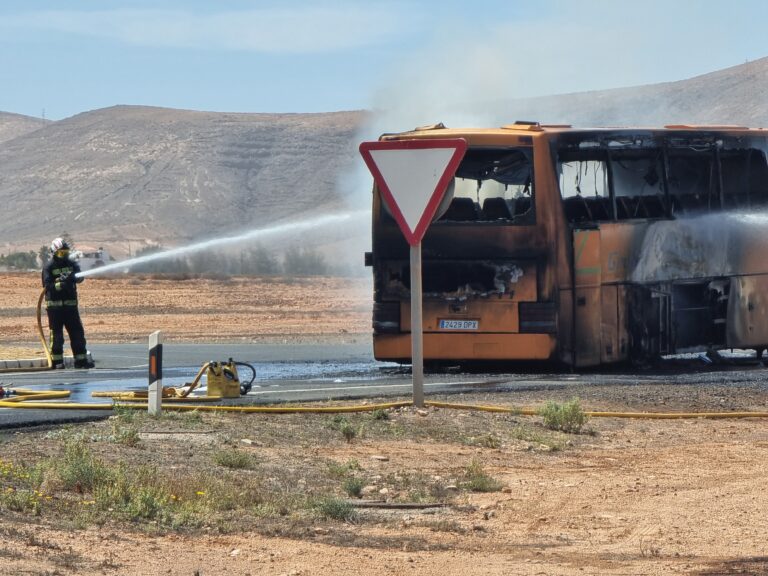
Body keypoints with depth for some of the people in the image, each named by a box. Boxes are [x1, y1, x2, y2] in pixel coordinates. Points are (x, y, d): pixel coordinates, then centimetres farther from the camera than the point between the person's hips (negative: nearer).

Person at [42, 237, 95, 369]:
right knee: (56, 333, -1)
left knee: (77, 332, 3)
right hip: (54, 305, -4)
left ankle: (81, 359, 7)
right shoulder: (48, 267, -2)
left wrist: (72, 277, -28)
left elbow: (80, 277, -6)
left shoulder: (72, 264, 10)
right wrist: (59, 284, -29)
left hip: (71, 304, 4)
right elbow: (47, 285, -12)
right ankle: (57, 361, 4)